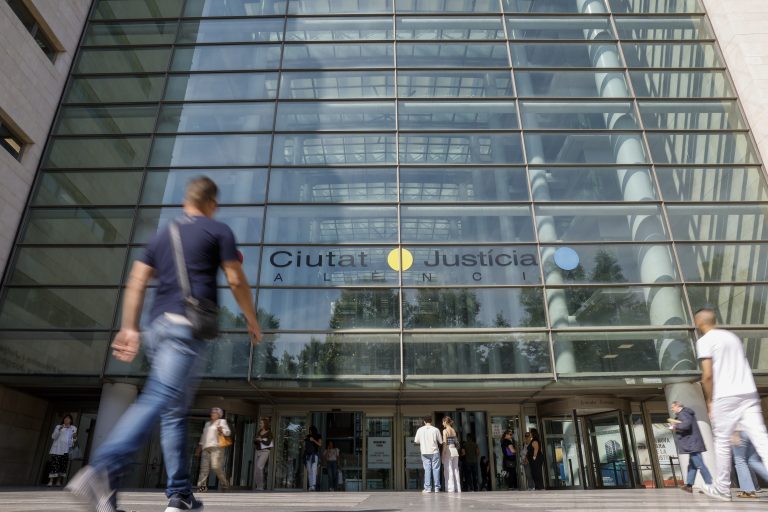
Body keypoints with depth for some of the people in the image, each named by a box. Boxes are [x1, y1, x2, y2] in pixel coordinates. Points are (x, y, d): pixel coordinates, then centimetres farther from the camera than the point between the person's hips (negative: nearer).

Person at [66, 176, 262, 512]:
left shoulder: (162, 235, 22)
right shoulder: (219, 231, 6)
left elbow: (137, 282, 13)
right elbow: (236, 281, 1)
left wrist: (129, 328, 12)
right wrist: (252, 320, 11)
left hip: (158, 325, 7)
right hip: (187, 326, -7)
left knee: (174, 411, 9)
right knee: (160, 400, -17)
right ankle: (103, 471, -32)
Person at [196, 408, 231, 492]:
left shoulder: (222, 421, 11)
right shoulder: (207, 423, 29)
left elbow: (228, 432, -1)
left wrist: (222, 431, -23)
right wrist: (199, 448, 23)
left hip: (216, 447, -6)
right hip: (206, 448, 6)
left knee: (216, 466, -14)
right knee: (204, 467, -7)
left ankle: (225, 483, 2)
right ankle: (202, 486, -9)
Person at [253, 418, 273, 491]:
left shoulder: (269, 433, -5)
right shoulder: (259, 432, 14)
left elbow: (268, 443, -13)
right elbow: (254, 442, 14)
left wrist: (261, 440, -10)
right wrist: (256, 440, -6)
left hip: (265, 451, -7)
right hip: (257, 451, 7)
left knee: (259, 467, -19)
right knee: (255, 469, 4)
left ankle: (260, 486, -14)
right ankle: (255, 487, 10)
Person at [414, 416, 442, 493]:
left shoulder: (420, 430, -1)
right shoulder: (435, 429, -5)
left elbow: (416, 441, 3)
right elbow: (440, 441, -2)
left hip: (425, 453, 1)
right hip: (435, 452, -1)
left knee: (427, 469, 4)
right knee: (436, 469, 6)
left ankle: (427, 488, 0)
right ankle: (437, 488, 7)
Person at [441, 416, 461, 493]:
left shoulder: (445, 431, -9)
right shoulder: (454, 431, 11)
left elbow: (445, 443, -15)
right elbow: (457, 443, 13)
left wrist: (443, 454, -13)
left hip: (448, 451, -6)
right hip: (455, 450, 7)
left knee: (448, 470, -1)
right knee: (455, 470, 9)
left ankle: (451, 488, -3)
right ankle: (458, 488, 11)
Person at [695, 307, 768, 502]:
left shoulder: (704, 341, -3)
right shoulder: (732, 336, 20)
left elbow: (707, 375, -10)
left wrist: (709, 401, 1)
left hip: (725, 397, -6)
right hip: (749, 393, 6)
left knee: (722, 442, 7)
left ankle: (722, 489, 18)